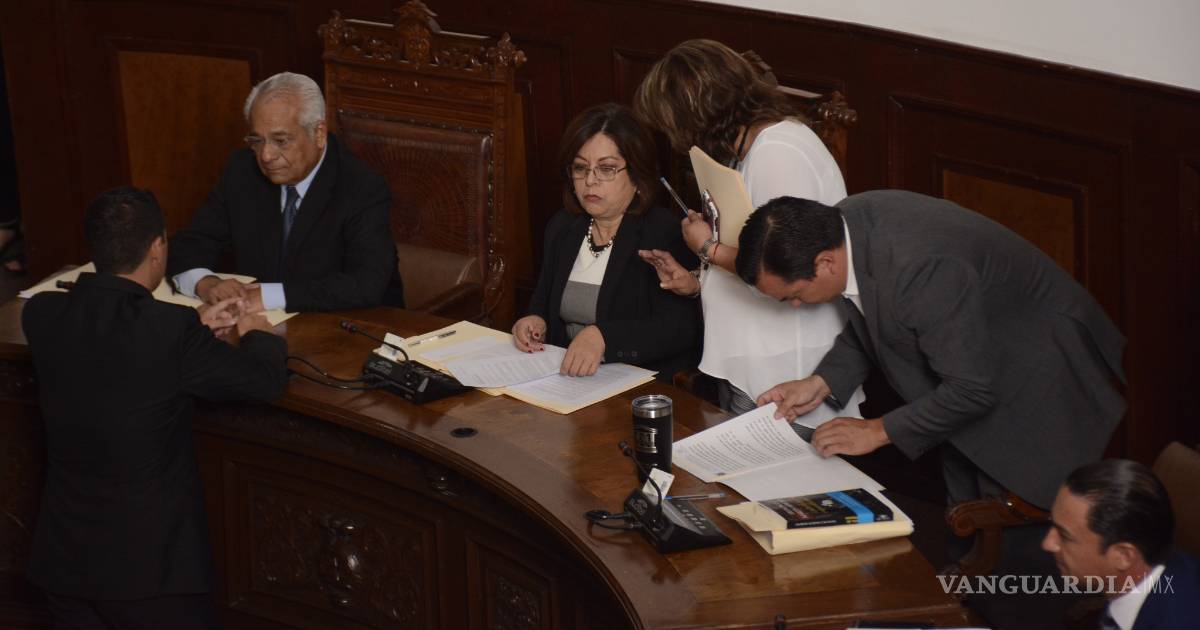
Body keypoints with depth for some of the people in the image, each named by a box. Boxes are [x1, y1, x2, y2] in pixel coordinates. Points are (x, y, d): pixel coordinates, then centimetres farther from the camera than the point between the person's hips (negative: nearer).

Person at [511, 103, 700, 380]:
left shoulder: (666, 233, -6)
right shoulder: (561, 227, 18)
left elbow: (679, 328, -17)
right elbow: (543, 303, 29)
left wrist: (603, 337, -29)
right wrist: (535, 321, 5)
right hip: (565, 376, 7)